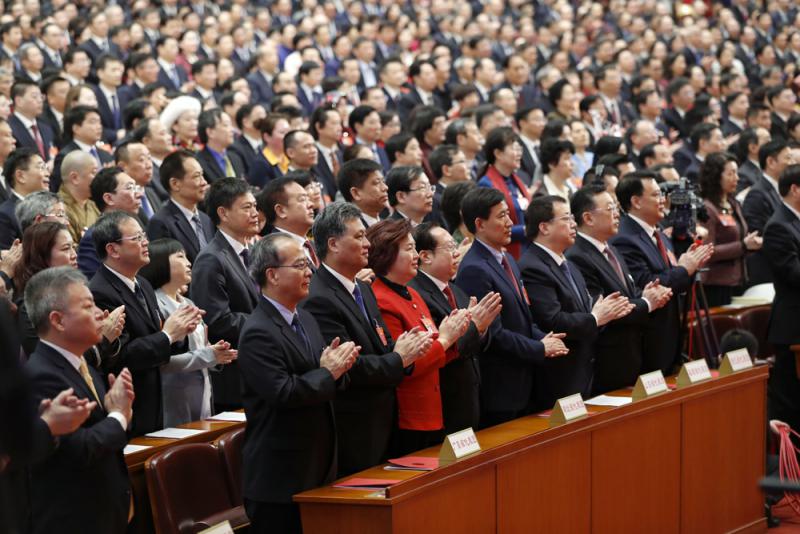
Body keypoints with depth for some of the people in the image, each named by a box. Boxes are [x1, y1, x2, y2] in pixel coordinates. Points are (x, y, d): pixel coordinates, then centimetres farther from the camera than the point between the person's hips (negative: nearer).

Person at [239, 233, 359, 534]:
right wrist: (328, 373, -13)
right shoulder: (258, 333, -16)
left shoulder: (306, 319, 13)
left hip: (317, 467, 9)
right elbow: (282, 393, -24)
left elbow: (324, 387, 17)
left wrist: (337, 367, -5)